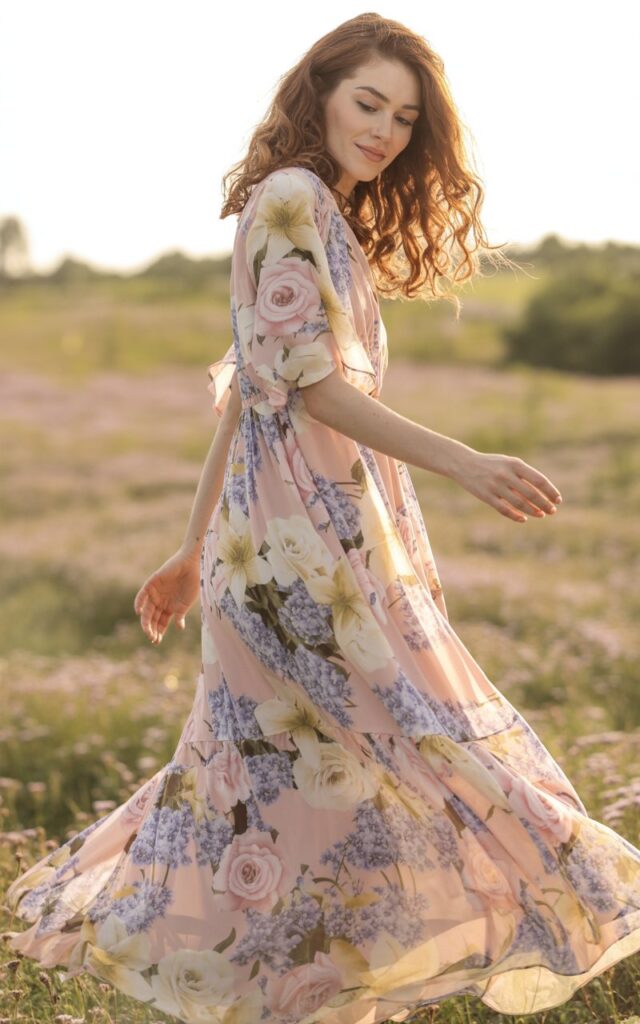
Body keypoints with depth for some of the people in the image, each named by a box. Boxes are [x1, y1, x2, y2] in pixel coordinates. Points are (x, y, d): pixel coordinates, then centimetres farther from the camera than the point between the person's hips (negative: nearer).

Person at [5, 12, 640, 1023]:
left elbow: (243, 394, 20)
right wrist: (463, 463, -24)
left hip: (327, 534, 9)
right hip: (305, 532, -9)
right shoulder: (293, 199, -8)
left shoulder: (327, 220, 21)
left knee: (279, 769, 12)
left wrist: (195, 551, 21)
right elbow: (308, 379, -17)